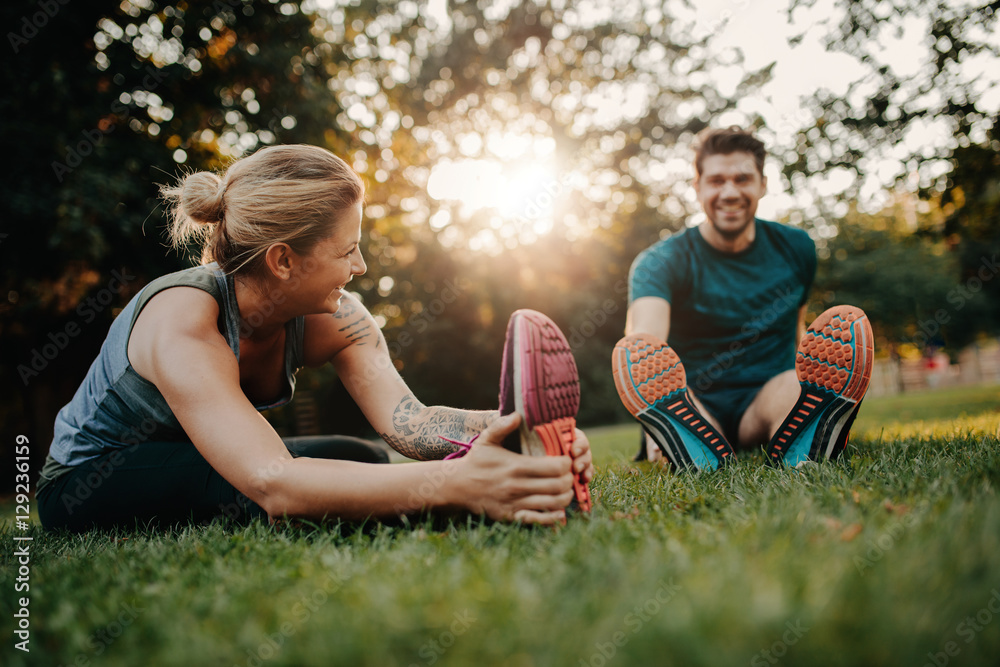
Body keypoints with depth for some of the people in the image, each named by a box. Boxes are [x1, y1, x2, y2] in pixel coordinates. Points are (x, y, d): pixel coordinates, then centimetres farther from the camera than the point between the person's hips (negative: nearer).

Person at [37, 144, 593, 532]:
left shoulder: (333, 318, -15)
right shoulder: (183, 324, -34)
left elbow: (406, 418, -28)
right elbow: (272, 483, -48)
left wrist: (518, 428, -47)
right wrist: (455, 484, -60)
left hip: (191, 475, 6)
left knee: (369, 466, -18)